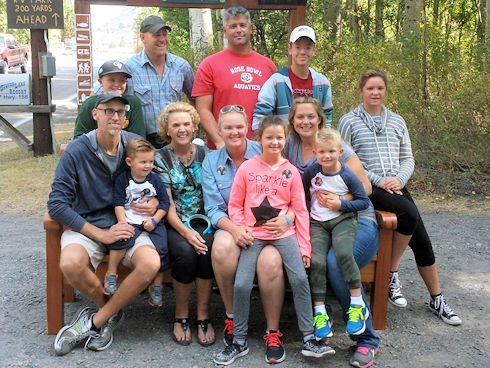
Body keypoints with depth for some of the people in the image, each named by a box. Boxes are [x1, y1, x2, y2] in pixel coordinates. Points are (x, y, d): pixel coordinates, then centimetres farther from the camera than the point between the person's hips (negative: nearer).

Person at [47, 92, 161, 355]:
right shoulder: (76, 151, -7)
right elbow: (56, 205, -10)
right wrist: (101, 234, -16)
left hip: (127, 225, 2)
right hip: (87, 225, -1)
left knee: (151, 263, -29)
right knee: (71, 263, -33)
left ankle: (94, 322, -7)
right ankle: (110, 312, 0)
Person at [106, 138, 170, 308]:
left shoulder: (155, 180, 5)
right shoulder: (122, 180, 2)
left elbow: (165, 202, 5)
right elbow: (118, 203, -1)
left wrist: (154, 220, -7)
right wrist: (122, 222, -15)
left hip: (153, 222, 2)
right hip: (130, 222, -1)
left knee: (161, 247, -18)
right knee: (120, 240, -30)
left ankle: (157, 286, -2)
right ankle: (111, 274, -8)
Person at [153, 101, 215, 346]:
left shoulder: (204, 154, 10)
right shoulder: (161, 158, 2)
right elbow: (167, 204, -5)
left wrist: (207, 225, -10)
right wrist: (186, 233, -18)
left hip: (202, 220, 2)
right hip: (174, 223, -2)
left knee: (207, 249, -29)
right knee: (185, 253, -31)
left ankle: (203, 316, -14)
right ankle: (181, 315, -8)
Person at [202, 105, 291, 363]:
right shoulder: (211, 162, 8)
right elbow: (213, 209, 1)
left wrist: (286, 217, -22)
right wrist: (234, 229, -19)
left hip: (269, 226, -1)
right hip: (231, 226, 1)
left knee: (270, 262, -33)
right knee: (222, 248, -34)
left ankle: (273, 332, -10)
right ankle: (232, 317, -10)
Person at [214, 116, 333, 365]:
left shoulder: (291, 172, 5)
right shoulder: (247, 168, 3)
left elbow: (300, 210, 5)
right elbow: (234, 205, 6)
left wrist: (304, 246, 1)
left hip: (284, 233, 1)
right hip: (254, 234, -1)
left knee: (300, 279, -14)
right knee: (241, 285, -12)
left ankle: (309, 340, 0)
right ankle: (239, 342, 7)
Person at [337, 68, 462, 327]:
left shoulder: (397, 122, 16)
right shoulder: (349, 121, 2)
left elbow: (407, 158, 16)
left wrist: (399, 179, -6)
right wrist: (377, 180, -13)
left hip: (396, 187, 5)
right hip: (367, 188, -5)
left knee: (421, 240, -3)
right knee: (409, 213, -31)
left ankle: (437, 300, 14)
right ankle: (392, 274, -12)